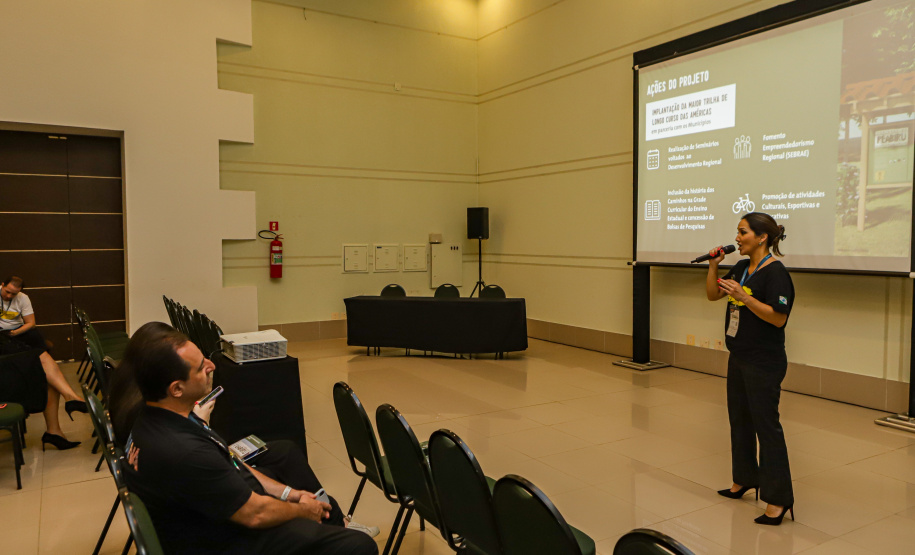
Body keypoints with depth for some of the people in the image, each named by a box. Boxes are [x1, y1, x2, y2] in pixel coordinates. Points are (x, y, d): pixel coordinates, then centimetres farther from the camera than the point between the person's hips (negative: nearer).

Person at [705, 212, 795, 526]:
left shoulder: (775, 273, -16)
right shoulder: (742, 268, 9)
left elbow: (778, 318, -21)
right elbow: (712, 295, 13)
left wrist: (743, 297, -27)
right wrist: (713, 265, 0)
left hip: (764, 364, -9)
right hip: (739, 359, 9)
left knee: (766, 426, -4)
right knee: (739, 420, 19)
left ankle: (778, 500, 6)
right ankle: (744, 479, 35)